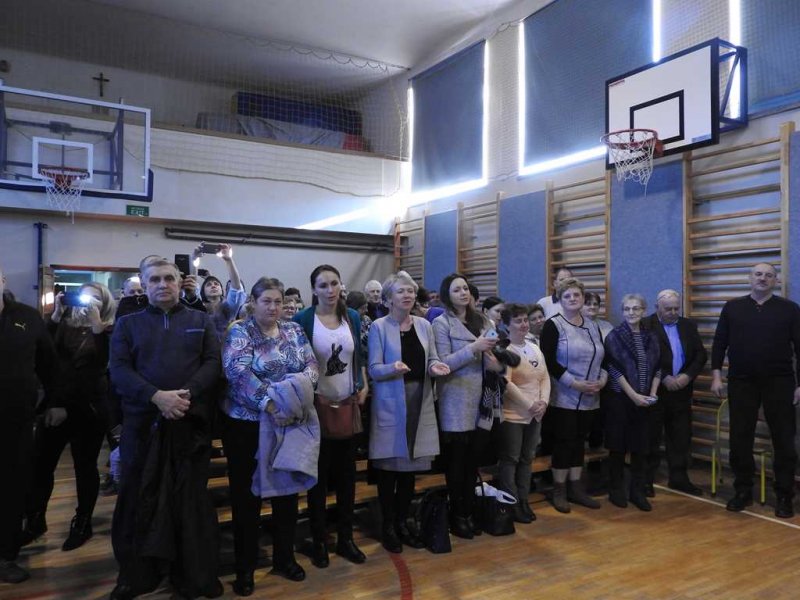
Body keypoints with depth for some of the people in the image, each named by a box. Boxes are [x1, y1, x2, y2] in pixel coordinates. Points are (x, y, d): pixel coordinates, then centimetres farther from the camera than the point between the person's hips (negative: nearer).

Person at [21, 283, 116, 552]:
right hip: (57, 405, 3)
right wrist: (56, 315, -13)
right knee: (41, 463, 3)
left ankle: (82, 523, 20)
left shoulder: (108, 332, -1)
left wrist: (96, 323, -25)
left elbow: (104, 360, -19)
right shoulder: (65, 326, 7)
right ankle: (35, 520, 21)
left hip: (89, 408, -3)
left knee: (85, 466, 6)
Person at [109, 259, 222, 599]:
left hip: (191, 422, 0)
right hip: (142, 423, 1)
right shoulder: (128, 324, 9)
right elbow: (119, 369, -3)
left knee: (192, 499, 6)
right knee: (139, 498, 8)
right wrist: (157, 396, -18)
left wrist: (188, 394, -17)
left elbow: (213, 363, 0)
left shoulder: (200, 321, 10)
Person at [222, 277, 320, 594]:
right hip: (247, 425, -4)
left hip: (289, 424, 4)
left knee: (287, 490, 13)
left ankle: (285, 557, 30)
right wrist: (270, 401, -28)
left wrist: (300, 386, -20)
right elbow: (238, 373, -21)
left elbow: (311, 364, 1)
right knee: (247, 496, 6)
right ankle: (245, 568, 21)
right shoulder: (239, 332, -7)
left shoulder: (294, 330, 7)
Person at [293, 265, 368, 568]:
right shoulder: (303, 319, -9)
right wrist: (311, 397, -12)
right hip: (317, 406, -4)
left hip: (348, 405, 4)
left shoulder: (352, 317, 4)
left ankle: (345, 538, 25)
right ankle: (319, 541, 21)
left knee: (347, 474, 11)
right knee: (319, 476, 6)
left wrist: (363, 387, 1)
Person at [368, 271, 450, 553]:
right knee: (389, 466, 2)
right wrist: (393, 368, -29)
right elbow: (373, 369, -9)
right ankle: (388, 526, 16)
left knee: (410, 466, 11)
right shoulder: (379, 327, -6)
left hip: (419, 402, 5)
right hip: (390, 403, -4)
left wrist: (435, 367, -12)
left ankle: (403, 522, 26)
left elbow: (433, 359, 11)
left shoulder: (424, 325, 8)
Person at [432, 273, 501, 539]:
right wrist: (473, 348, -20)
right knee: (456, 462, 4)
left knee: (473, 461, 12)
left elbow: (492, 357, 19)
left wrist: (497, 362, -4)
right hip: (456, 404, -5)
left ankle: (469, 513, 25)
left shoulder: (482, 321, 11)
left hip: (481, 402, 5)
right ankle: (456, 516, 18)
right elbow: (442, 364, -11)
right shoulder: (441, 323, -4)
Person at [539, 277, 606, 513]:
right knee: (563, 442, -1)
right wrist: (575, 384, -19)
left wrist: (602, 379, -5)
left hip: (589, 399, 6)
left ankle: (576, 488, 22)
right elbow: (548, 361, -15)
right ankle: (559, 491, 11)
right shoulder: (553, 325, -7)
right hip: (564, 398, -6)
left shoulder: (593, 326, 12)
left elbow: (602, 358, 15)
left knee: (579, 441, 12)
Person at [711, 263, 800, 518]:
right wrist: (716, 375, 0)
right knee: (740, 438, 5)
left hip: (779, 382, -1)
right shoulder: (732, 307, 6)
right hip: (741, 382, 1)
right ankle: (743, 491, 18)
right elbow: (719, 343, 7)